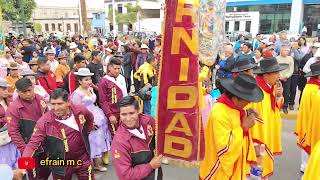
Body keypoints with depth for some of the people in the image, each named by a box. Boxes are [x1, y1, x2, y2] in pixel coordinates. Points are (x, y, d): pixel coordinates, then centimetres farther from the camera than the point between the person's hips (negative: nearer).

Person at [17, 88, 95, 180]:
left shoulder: (80, 111, -13)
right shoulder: (44, 122, -21)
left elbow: (90, 118, 10)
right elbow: (33, 143, -21)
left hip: (83, 159, 2)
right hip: (61, 163, -2)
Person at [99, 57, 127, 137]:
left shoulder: (121, 78, 5)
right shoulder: (104, 81, -10)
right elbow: (103, 101, -10)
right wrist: (109, 115, -14)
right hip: (113, 114, -5)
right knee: (114, 135, 2)